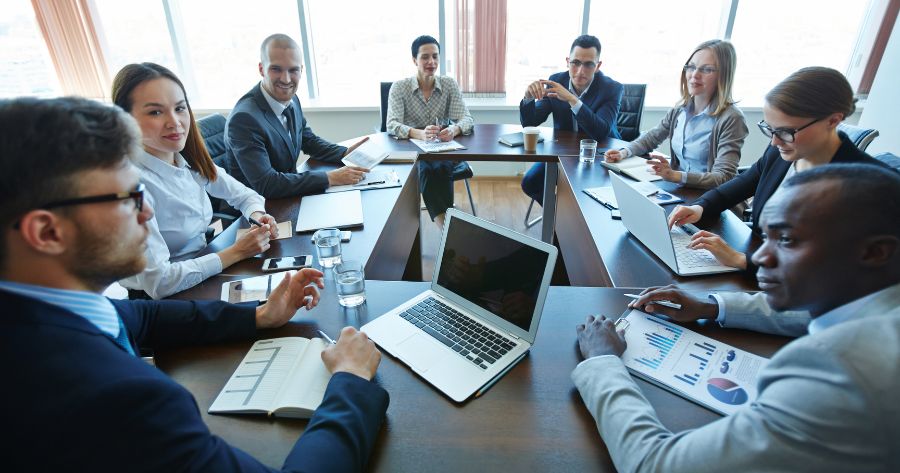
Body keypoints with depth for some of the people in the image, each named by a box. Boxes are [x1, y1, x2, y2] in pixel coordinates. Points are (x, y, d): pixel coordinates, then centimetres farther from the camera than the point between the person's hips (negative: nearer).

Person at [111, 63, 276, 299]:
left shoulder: (191, 160, -2)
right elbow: (158, 282, -25)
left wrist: (258, 216, -11)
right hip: (157, 303, -6)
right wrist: (236, 252, -20)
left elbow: (243, 195, 11)